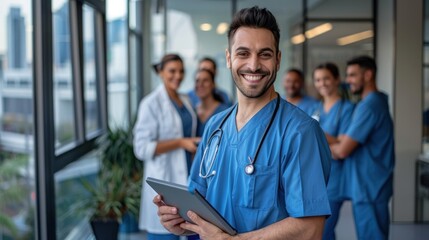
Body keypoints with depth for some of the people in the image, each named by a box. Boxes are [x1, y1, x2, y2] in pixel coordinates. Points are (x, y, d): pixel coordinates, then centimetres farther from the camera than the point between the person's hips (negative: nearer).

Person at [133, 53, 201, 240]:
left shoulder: (185, 100, 12)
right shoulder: (151, 103, -10)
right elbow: (142, 148, -15)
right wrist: (180, 143, -19)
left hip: (187, 177, 7)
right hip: (165, 181, -7)